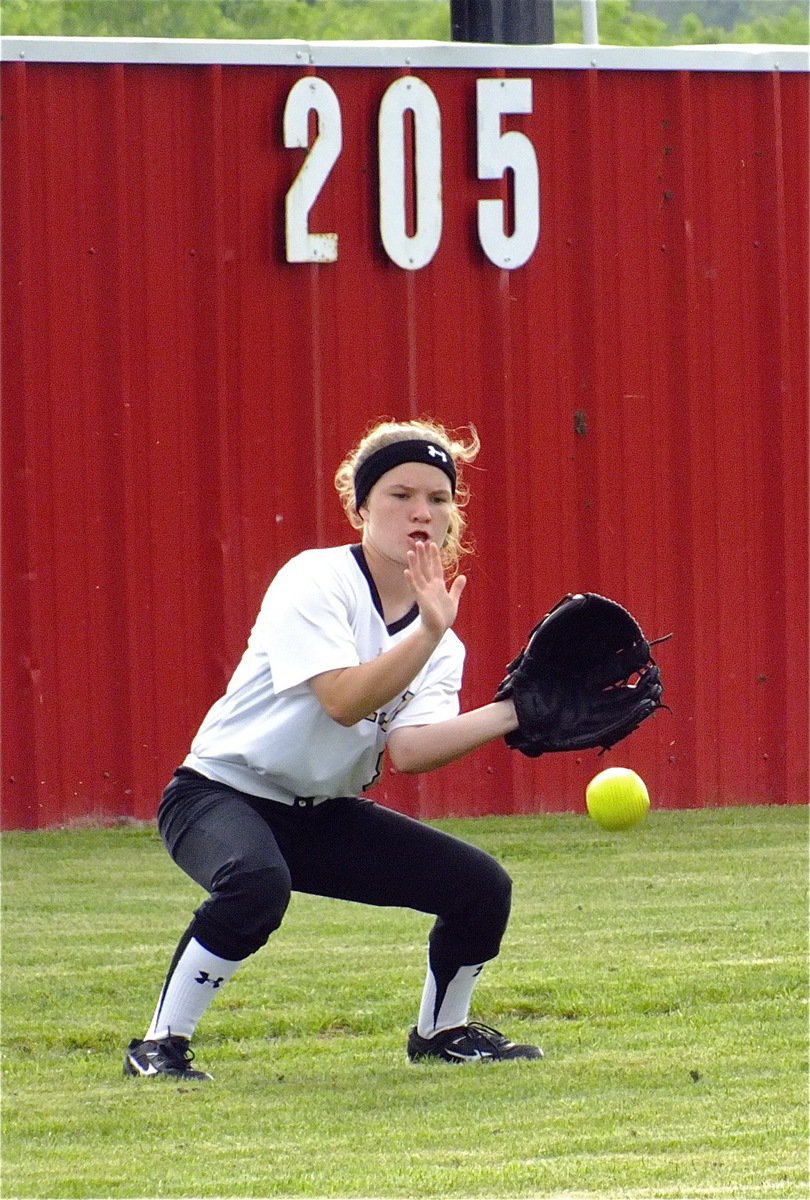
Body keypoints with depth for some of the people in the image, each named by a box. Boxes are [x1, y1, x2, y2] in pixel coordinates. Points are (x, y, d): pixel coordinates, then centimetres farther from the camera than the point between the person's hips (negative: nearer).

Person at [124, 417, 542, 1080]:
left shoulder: (441, 644, 2)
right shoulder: (315, 582, -16)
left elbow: (409, 750, -16)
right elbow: (344, 701, -30)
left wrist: (510, 714, -27)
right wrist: (427, 634, -38)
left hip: (326, 815, 7)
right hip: (223, 794, -7)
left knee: (483, 887, -3)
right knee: (257, 883, -39)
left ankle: (443, 1032, 24)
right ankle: (160, 1046, -23)